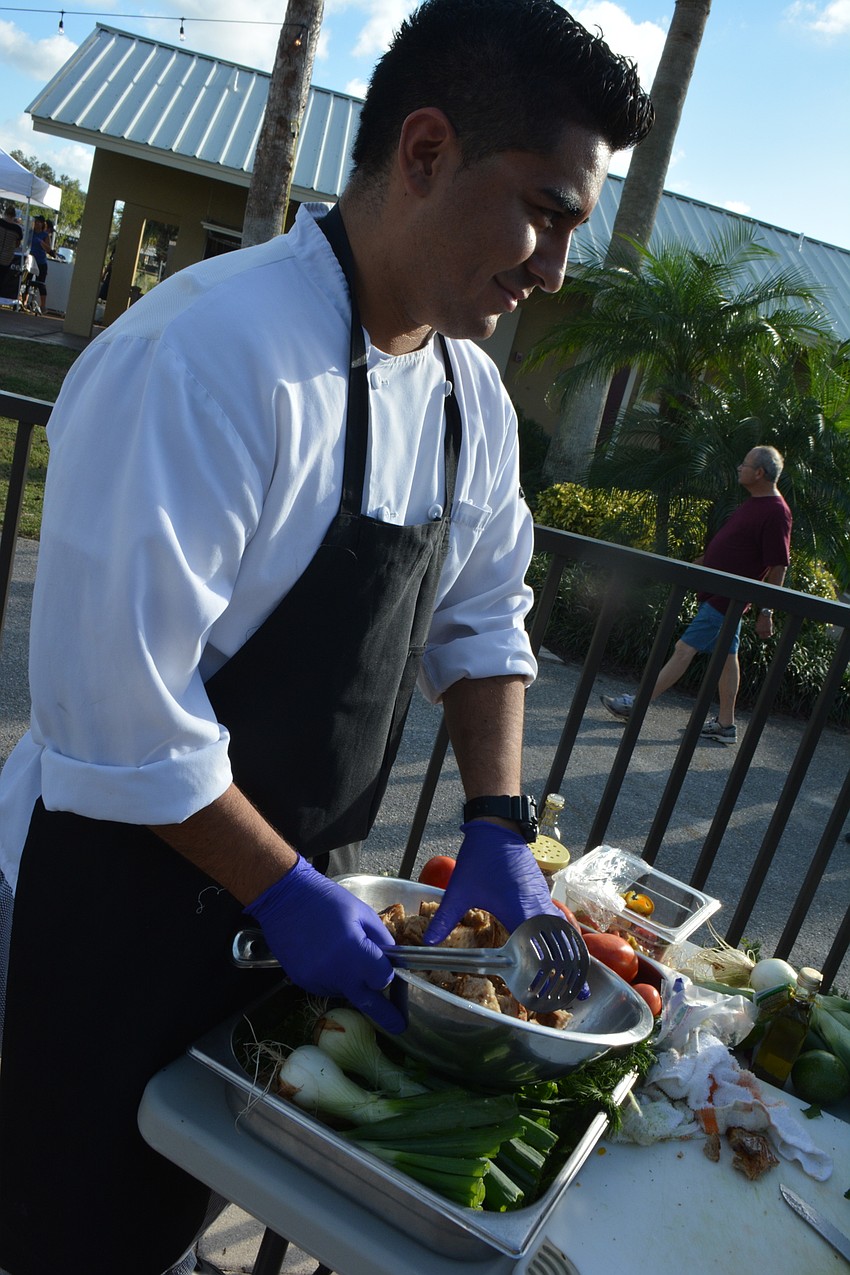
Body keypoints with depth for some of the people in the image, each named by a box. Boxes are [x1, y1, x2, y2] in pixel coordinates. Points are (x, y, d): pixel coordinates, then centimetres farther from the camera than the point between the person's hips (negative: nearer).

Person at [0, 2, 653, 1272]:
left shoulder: (471, 394, 0)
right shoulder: (210, 357, -27)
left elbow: (481, 614, 8)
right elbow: (119, 703, -27)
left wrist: (499, 825, -1)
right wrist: (285, 889, -17)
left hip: (278, 886, 7)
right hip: (117, 887, -6)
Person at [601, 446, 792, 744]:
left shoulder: (776, 512, -17)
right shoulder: (754, 503, 12)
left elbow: (778, 567, -18)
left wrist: (766, 612, -18)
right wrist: (701, 561, 28)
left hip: (724, 599, -10)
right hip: (720, 593, 10)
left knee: (685, 649, -6)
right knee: (726, 655, 12)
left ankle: (639, 704, 1)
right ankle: (725, 724, 19)